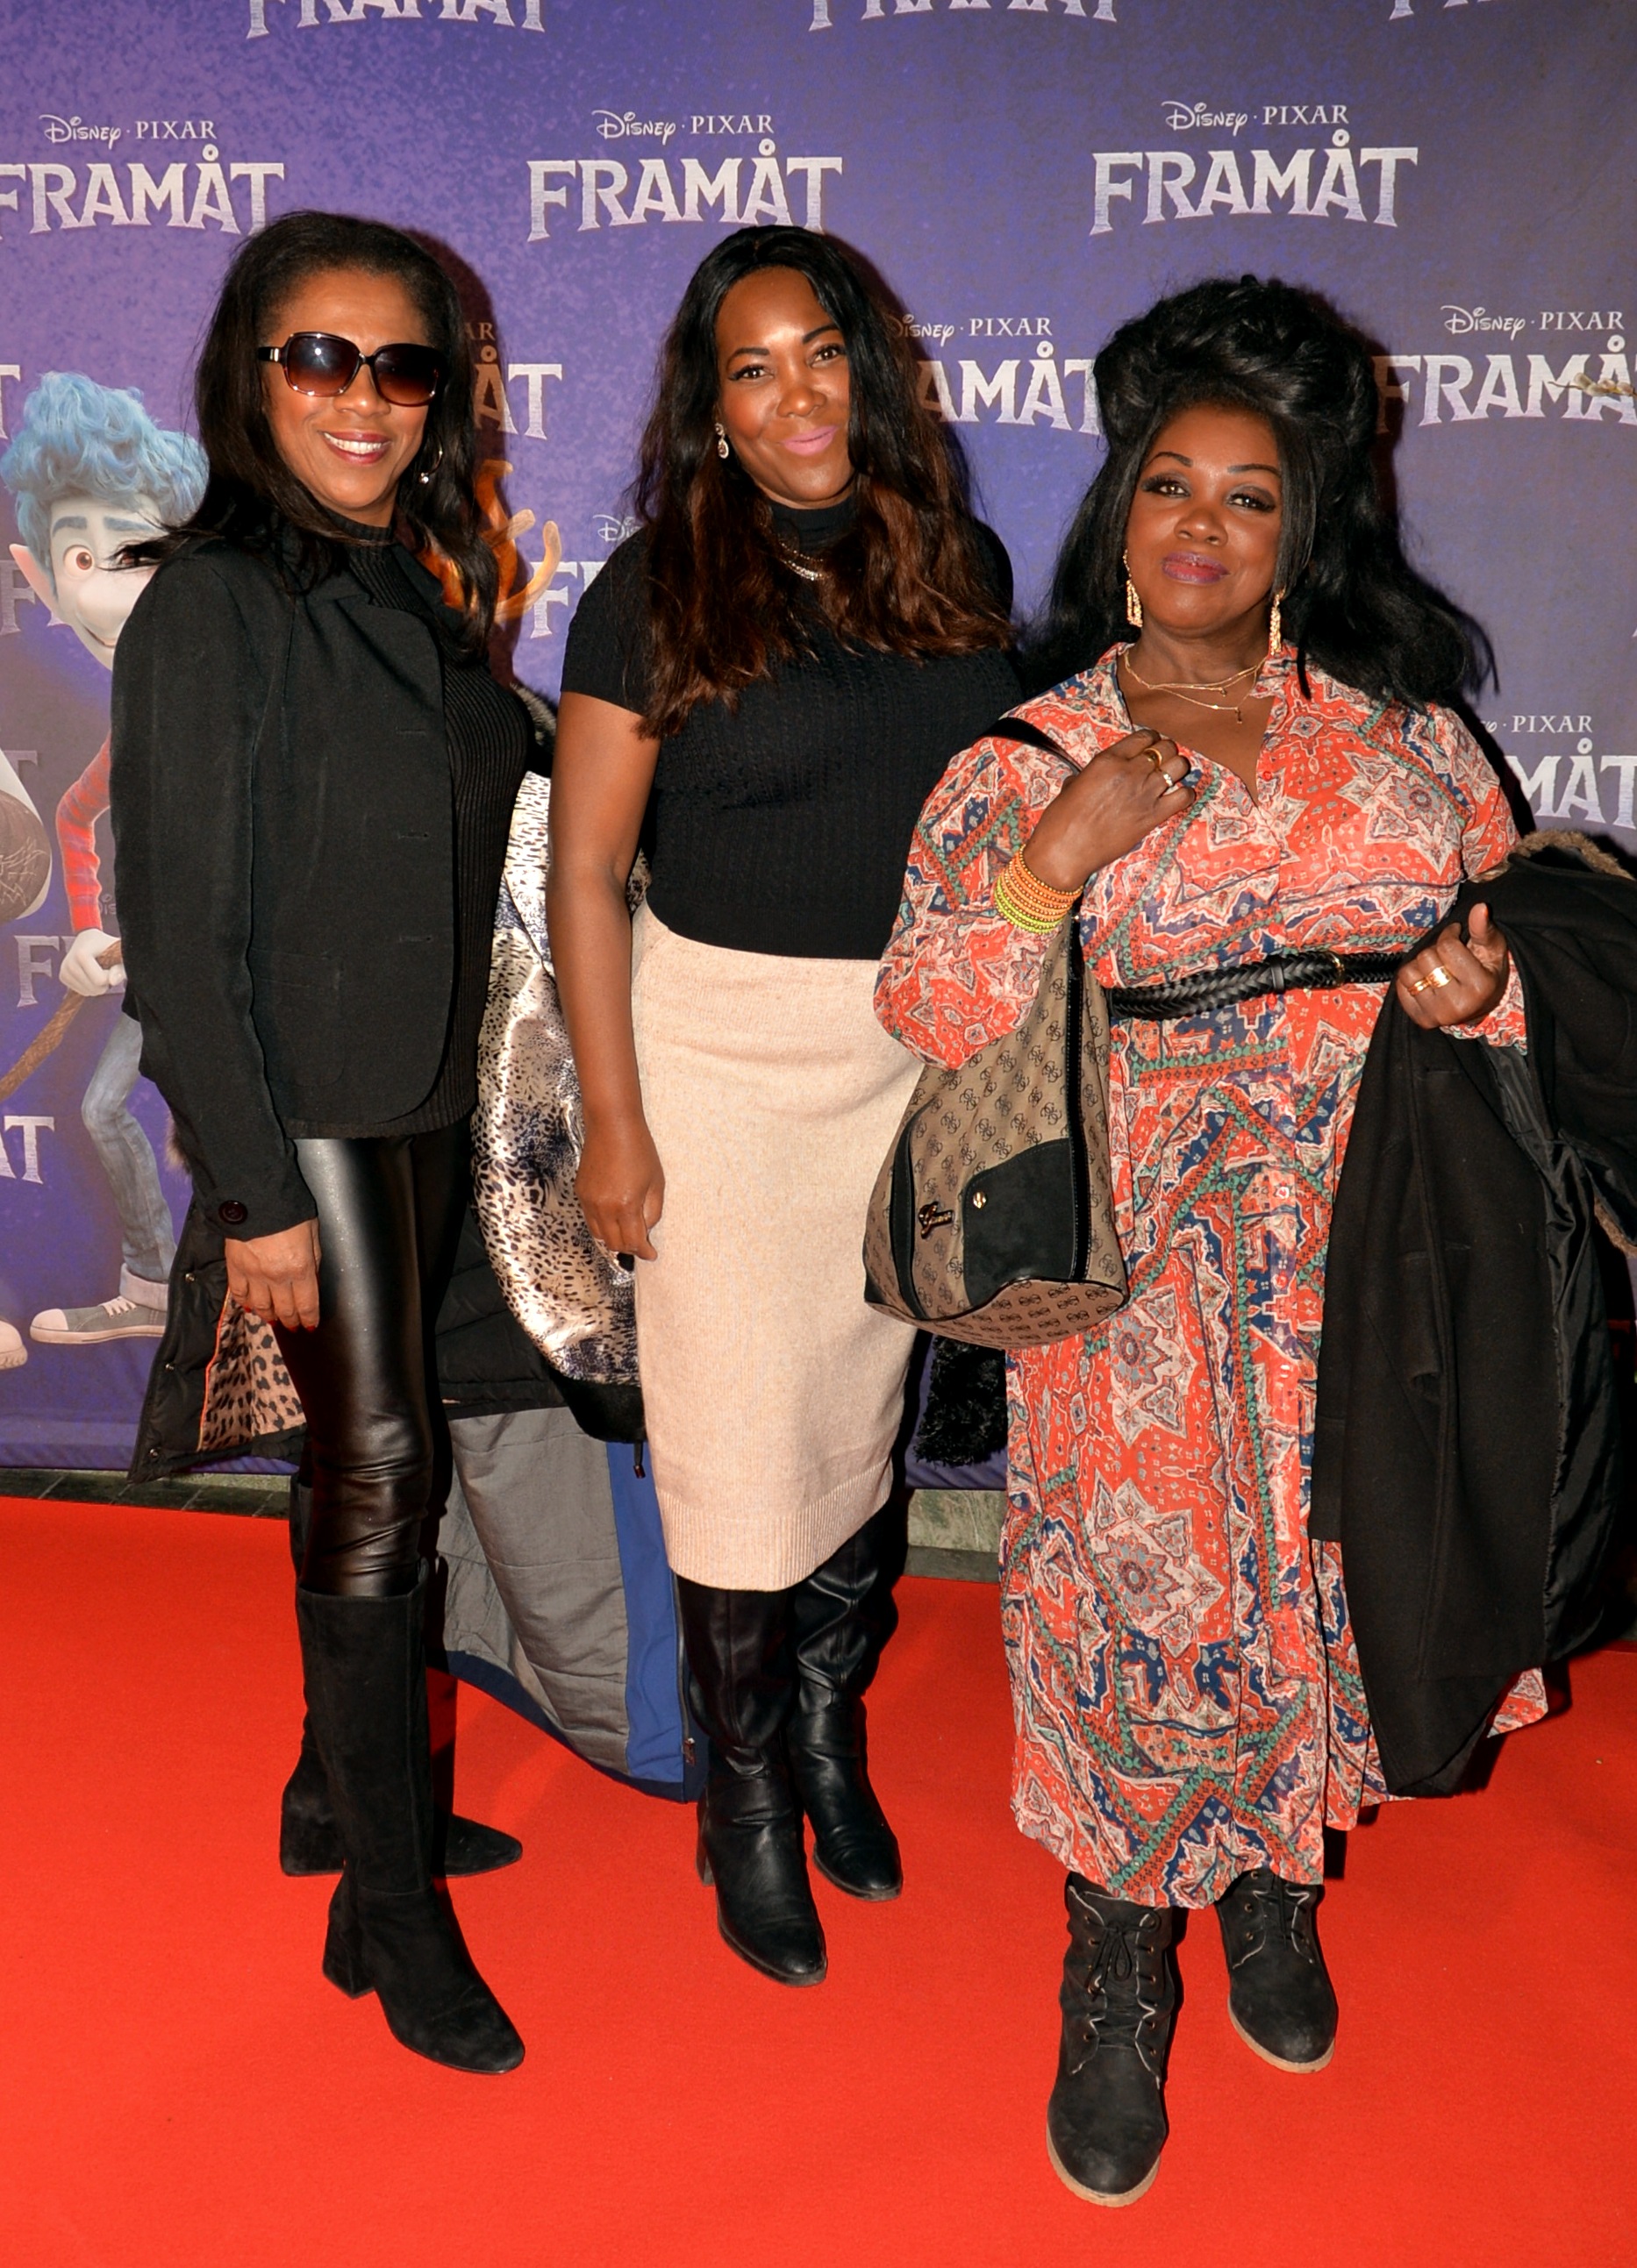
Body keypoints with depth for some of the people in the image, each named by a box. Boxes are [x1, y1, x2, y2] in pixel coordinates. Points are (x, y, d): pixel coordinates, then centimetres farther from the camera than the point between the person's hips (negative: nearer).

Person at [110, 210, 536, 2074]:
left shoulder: (412, 593, 9)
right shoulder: (212, 606, -13)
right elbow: (181, 926, -15)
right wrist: (252, 1192, -16)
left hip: (421, 1099, 7)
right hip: (300, 1113, -7)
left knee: (373, 1456, 15)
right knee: (378, 1466, -5)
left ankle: (344, 1786, 33)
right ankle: (392, 1910, 10)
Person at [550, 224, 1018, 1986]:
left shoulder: (959, 568, 5)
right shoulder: (651, 595, -6)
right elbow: (586, 868, -6)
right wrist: (610, 1116, -10)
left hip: (922, 1043, 4)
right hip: (721, 1047, -3)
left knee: (864, 1405, 14)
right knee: (739, 1432, 1)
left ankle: (832, 1733, 35)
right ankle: (745, 1792, 23)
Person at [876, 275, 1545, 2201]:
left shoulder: (1406, 730, 7)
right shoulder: (1025, 762, 0)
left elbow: (1511, 933, 12)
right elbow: (928, 1019, -6)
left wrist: (1483, 986, -10)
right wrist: (1058, 854, -20)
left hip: (1380, 1243, 3)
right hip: (1146, 1261, -2)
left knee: (1336, 1580, 13)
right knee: (1146, 1603, 1)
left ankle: (1274, 1889, 41)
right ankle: (1114, 1984, 26)